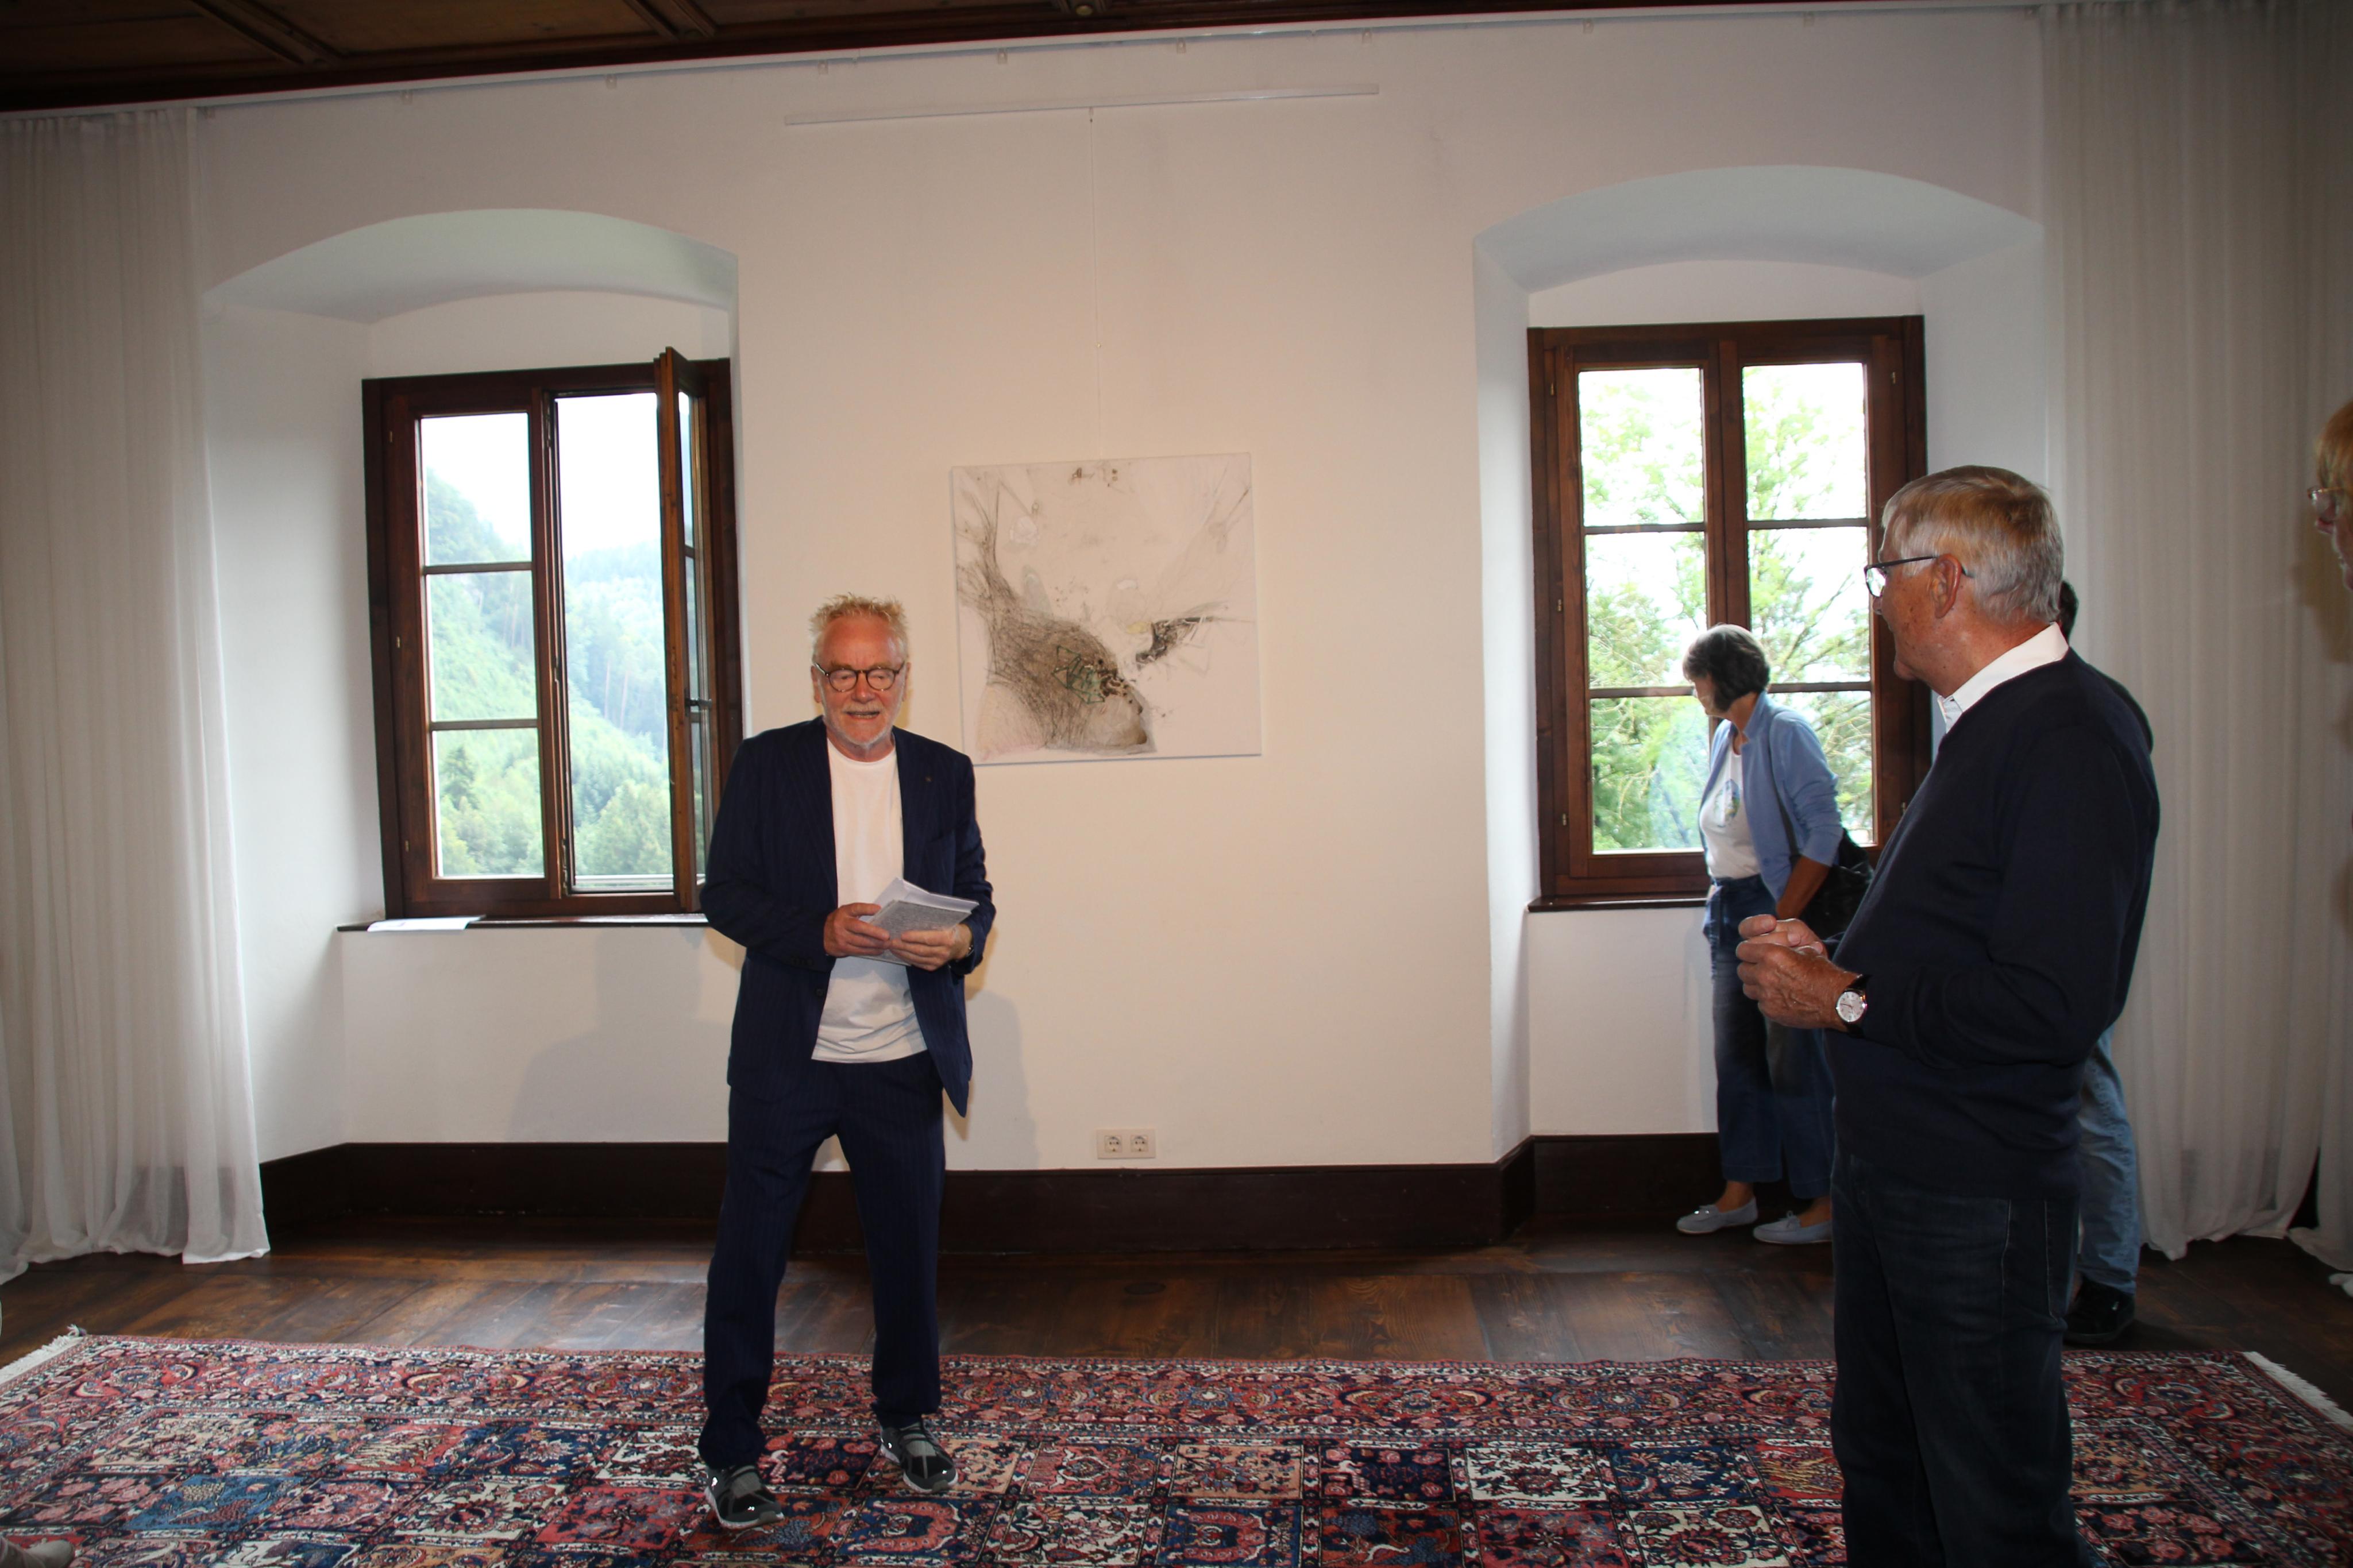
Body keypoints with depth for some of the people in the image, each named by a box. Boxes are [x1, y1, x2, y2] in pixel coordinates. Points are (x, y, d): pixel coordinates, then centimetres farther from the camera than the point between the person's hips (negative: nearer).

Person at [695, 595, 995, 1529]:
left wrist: (959, 940, -13)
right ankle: (731, 1451, 24)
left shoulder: (945, 774, 6)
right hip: (785, 1060, -2)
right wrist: (821, 931, -21)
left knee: (908, 1250, 14)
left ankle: (908, 1419, 36)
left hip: (902, 1063, 2)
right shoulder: (767, 764, -1)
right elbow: (724, 893, -5)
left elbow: (975, 894, 10)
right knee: (748, 1254, 7)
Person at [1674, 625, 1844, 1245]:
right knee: (1737, 1055, 11)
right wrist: (1720, 902, 12)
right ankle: (1739, 1191, 20)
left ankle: (1824, 1201, 11)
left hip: (1778, 909, -8)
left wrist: (1781, 918, -19)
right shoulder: (1724, 738, 13)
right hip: (1728, 909, 8)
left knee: (1793, 1058, -2)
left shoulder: (1784, 732, -12)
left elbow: (1823, 833, -18)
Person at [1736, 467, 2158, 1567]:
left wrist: (1846, 1001, -17)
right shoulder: (1991, 724, 13)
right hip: (1893, 1166, 10)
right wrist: (1826, 957, 4)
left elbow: (2052, 1009, -29)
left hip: (1978, 1199, -9)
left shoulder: (2071, 740, -19)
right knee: (1880, 1462, 21)